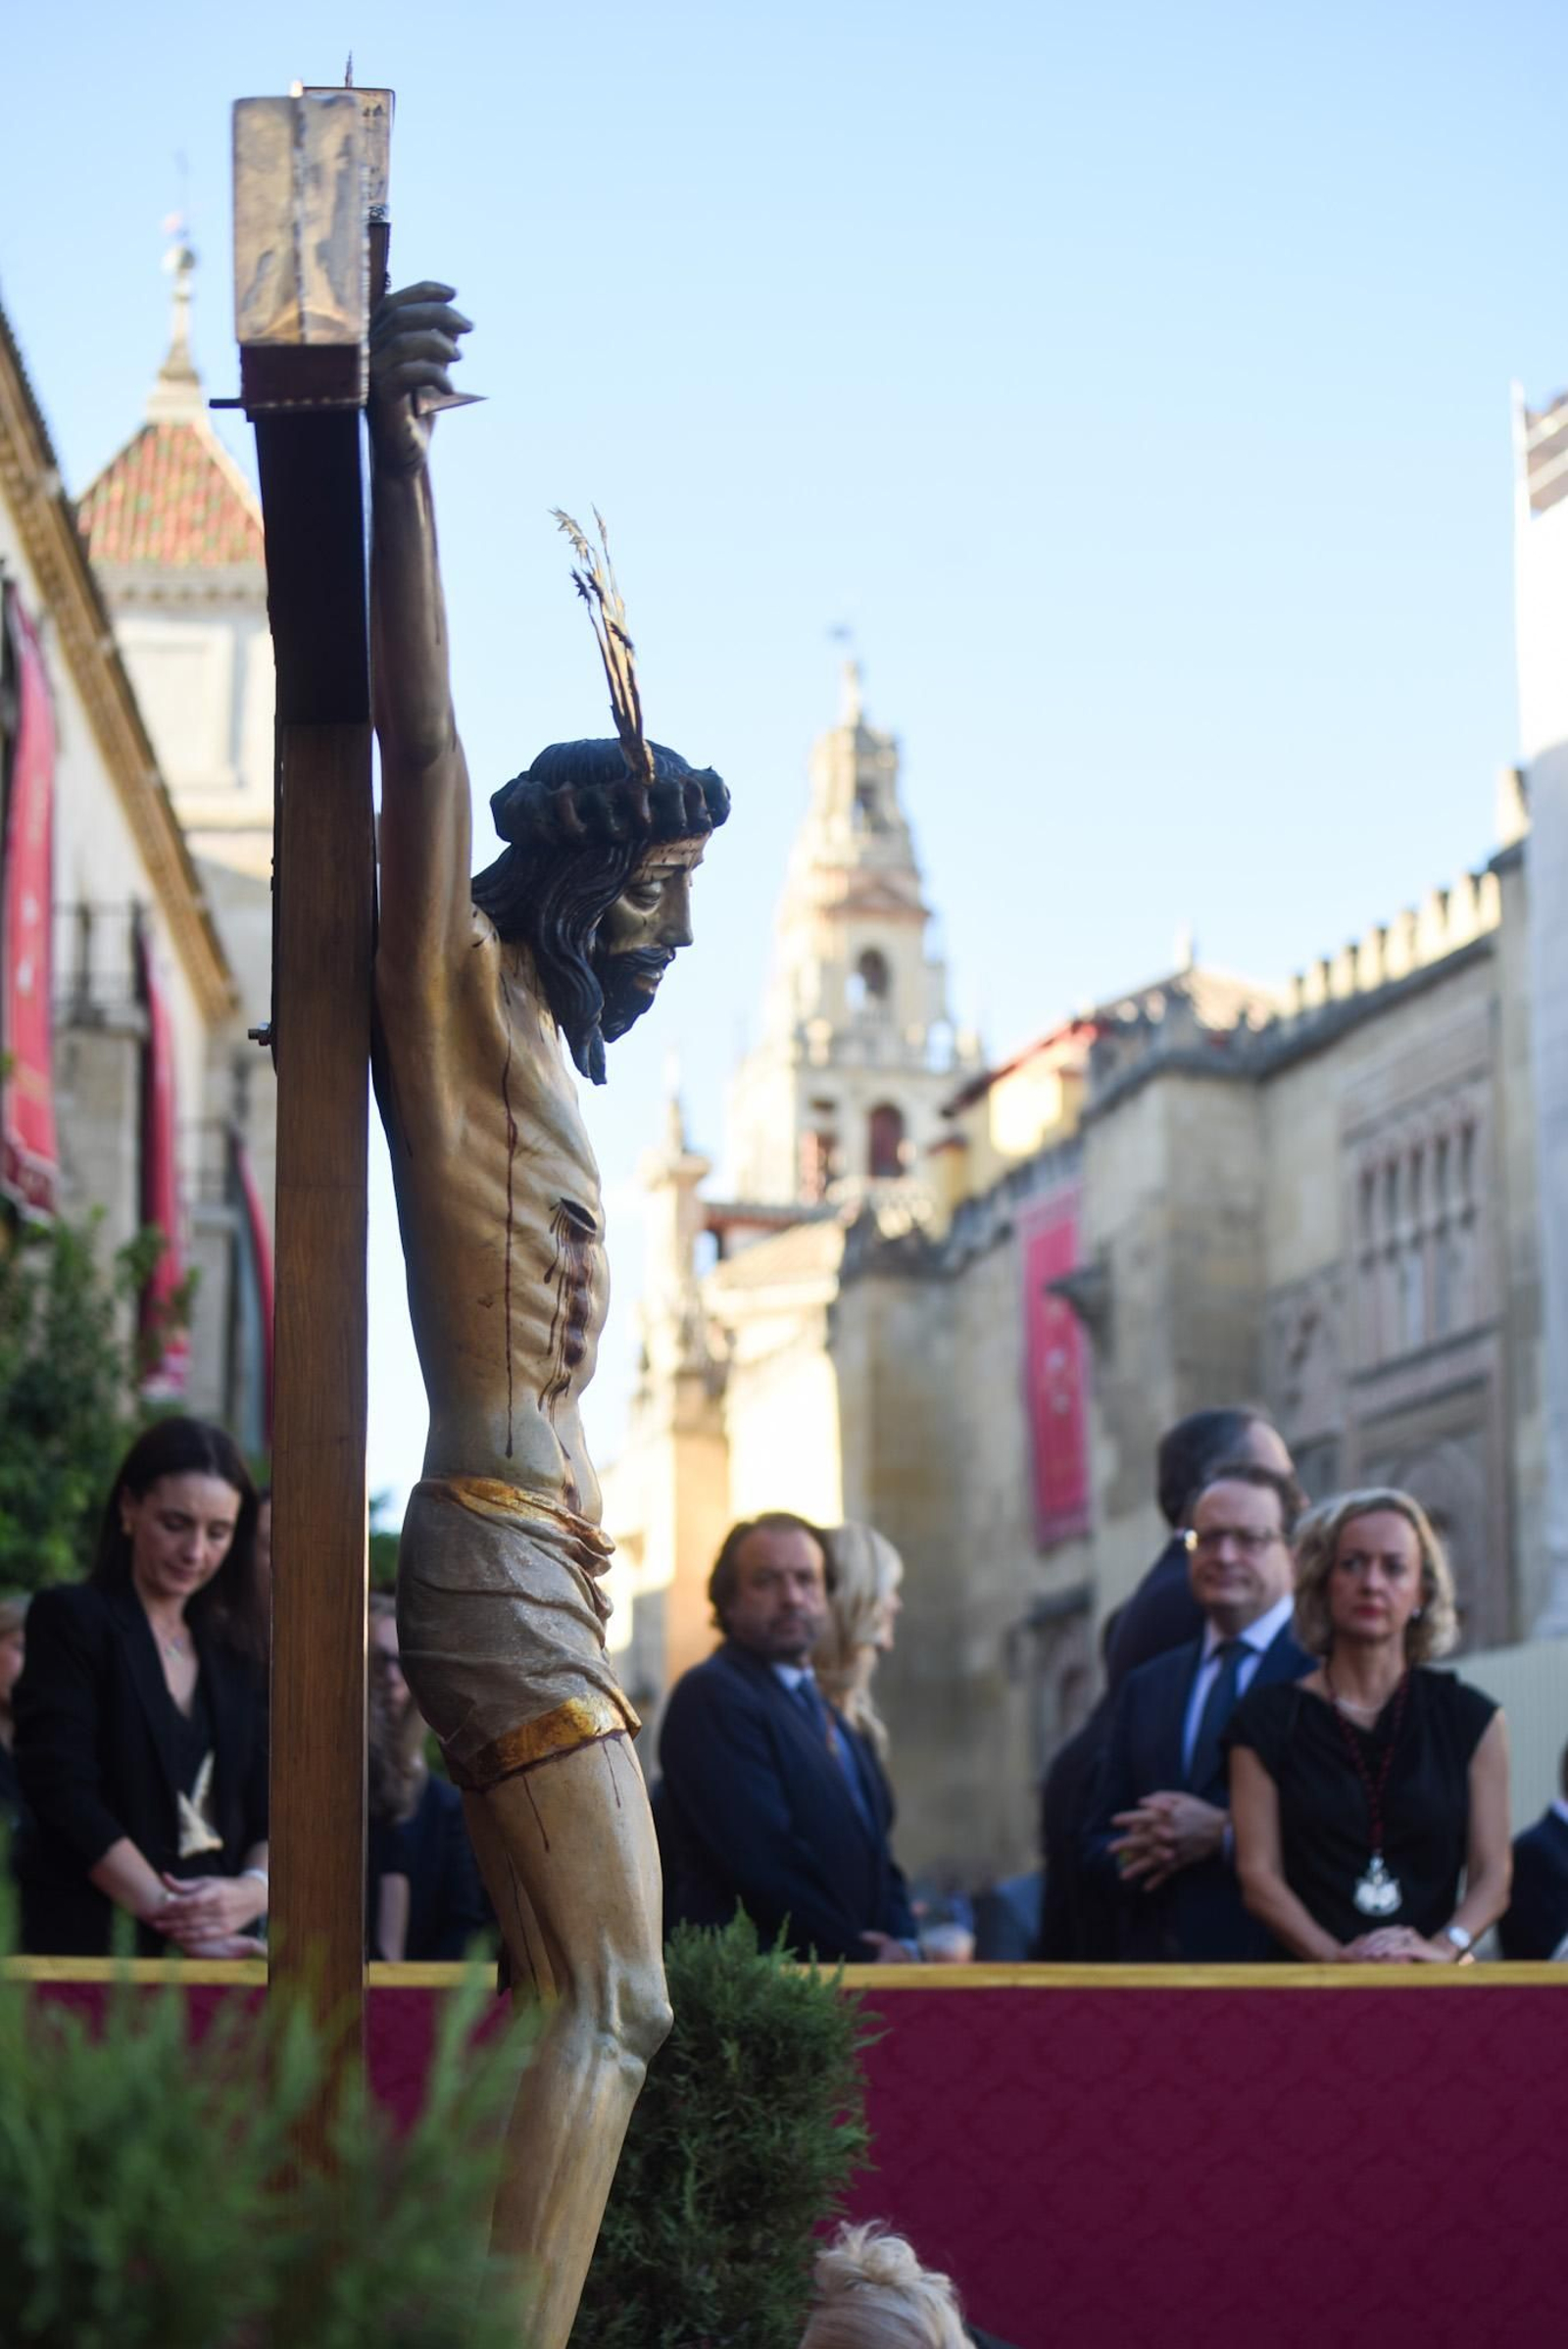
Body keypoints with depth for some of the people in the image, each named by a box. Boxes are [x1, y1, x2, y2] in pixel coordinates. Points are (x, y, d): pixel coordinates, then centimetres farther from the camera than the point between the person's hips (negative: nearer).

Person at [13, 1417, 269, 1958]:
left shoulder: (232, 1654, 14)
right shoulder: (72, 1619, -2)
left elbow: (268, 1810, 9)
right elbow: (64, 1791, -12)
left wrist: (254, 1889, -13)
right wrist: (169, 1914, -19)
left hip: (216, 1951, 5)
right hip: (94, 1945, -5)